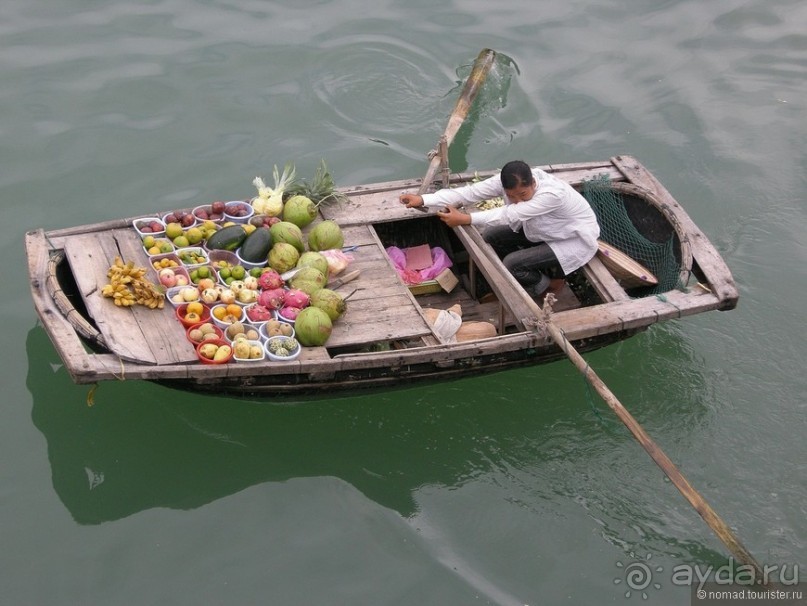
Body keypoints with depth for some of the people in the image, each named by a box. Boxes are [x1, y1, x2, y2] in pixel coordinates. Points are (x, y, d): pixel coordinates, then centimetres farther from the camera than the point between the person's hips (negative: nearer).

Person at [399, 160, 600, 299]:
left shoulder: (553, 193, -39)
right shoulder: (507, 181, -19)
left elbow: (510, 215, -42)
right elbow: (470, 192, -22)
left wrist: (464, 219, -43)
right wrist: (423, 199, -29)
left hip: (576, 241, -8)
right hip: (543, 231, 8)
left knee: (512, 263, -22)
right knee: (491, 236, -3)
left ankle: (546, 287, 8)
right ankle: (532, 277, 12)